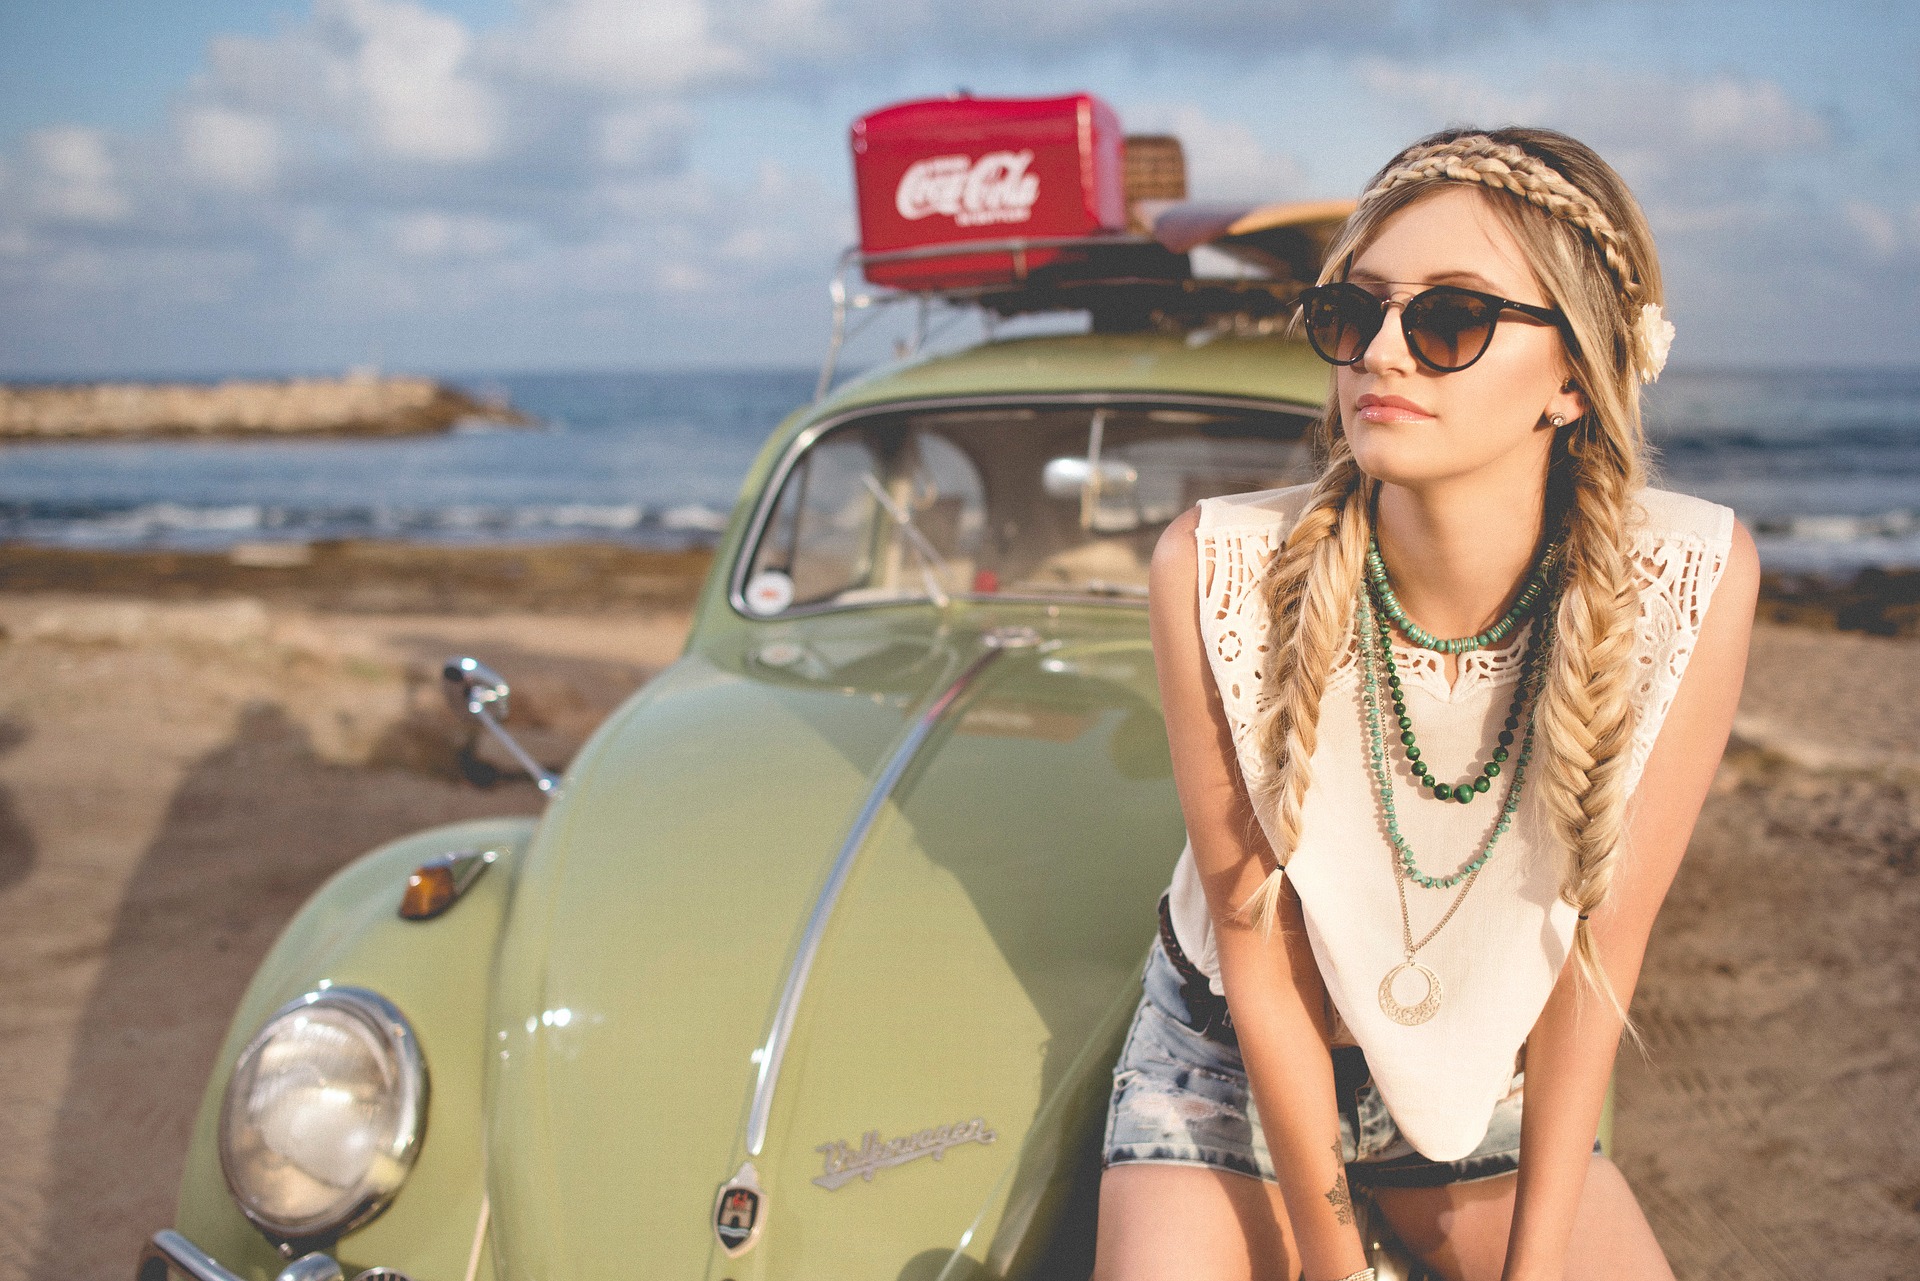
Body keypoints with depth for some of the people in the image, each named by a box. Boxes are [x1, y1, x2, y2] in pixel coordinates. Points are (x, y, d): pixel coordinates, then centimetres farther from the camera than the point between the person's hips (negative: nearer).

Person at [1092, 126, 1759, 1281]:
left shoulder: (1694, 581, -23)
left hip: (1487, 1082, 2)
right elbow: (1258, 960, -17)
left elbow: (1598, 956, -14)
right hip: (1234, 1066, -1)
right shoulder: (1218, 573, -26)